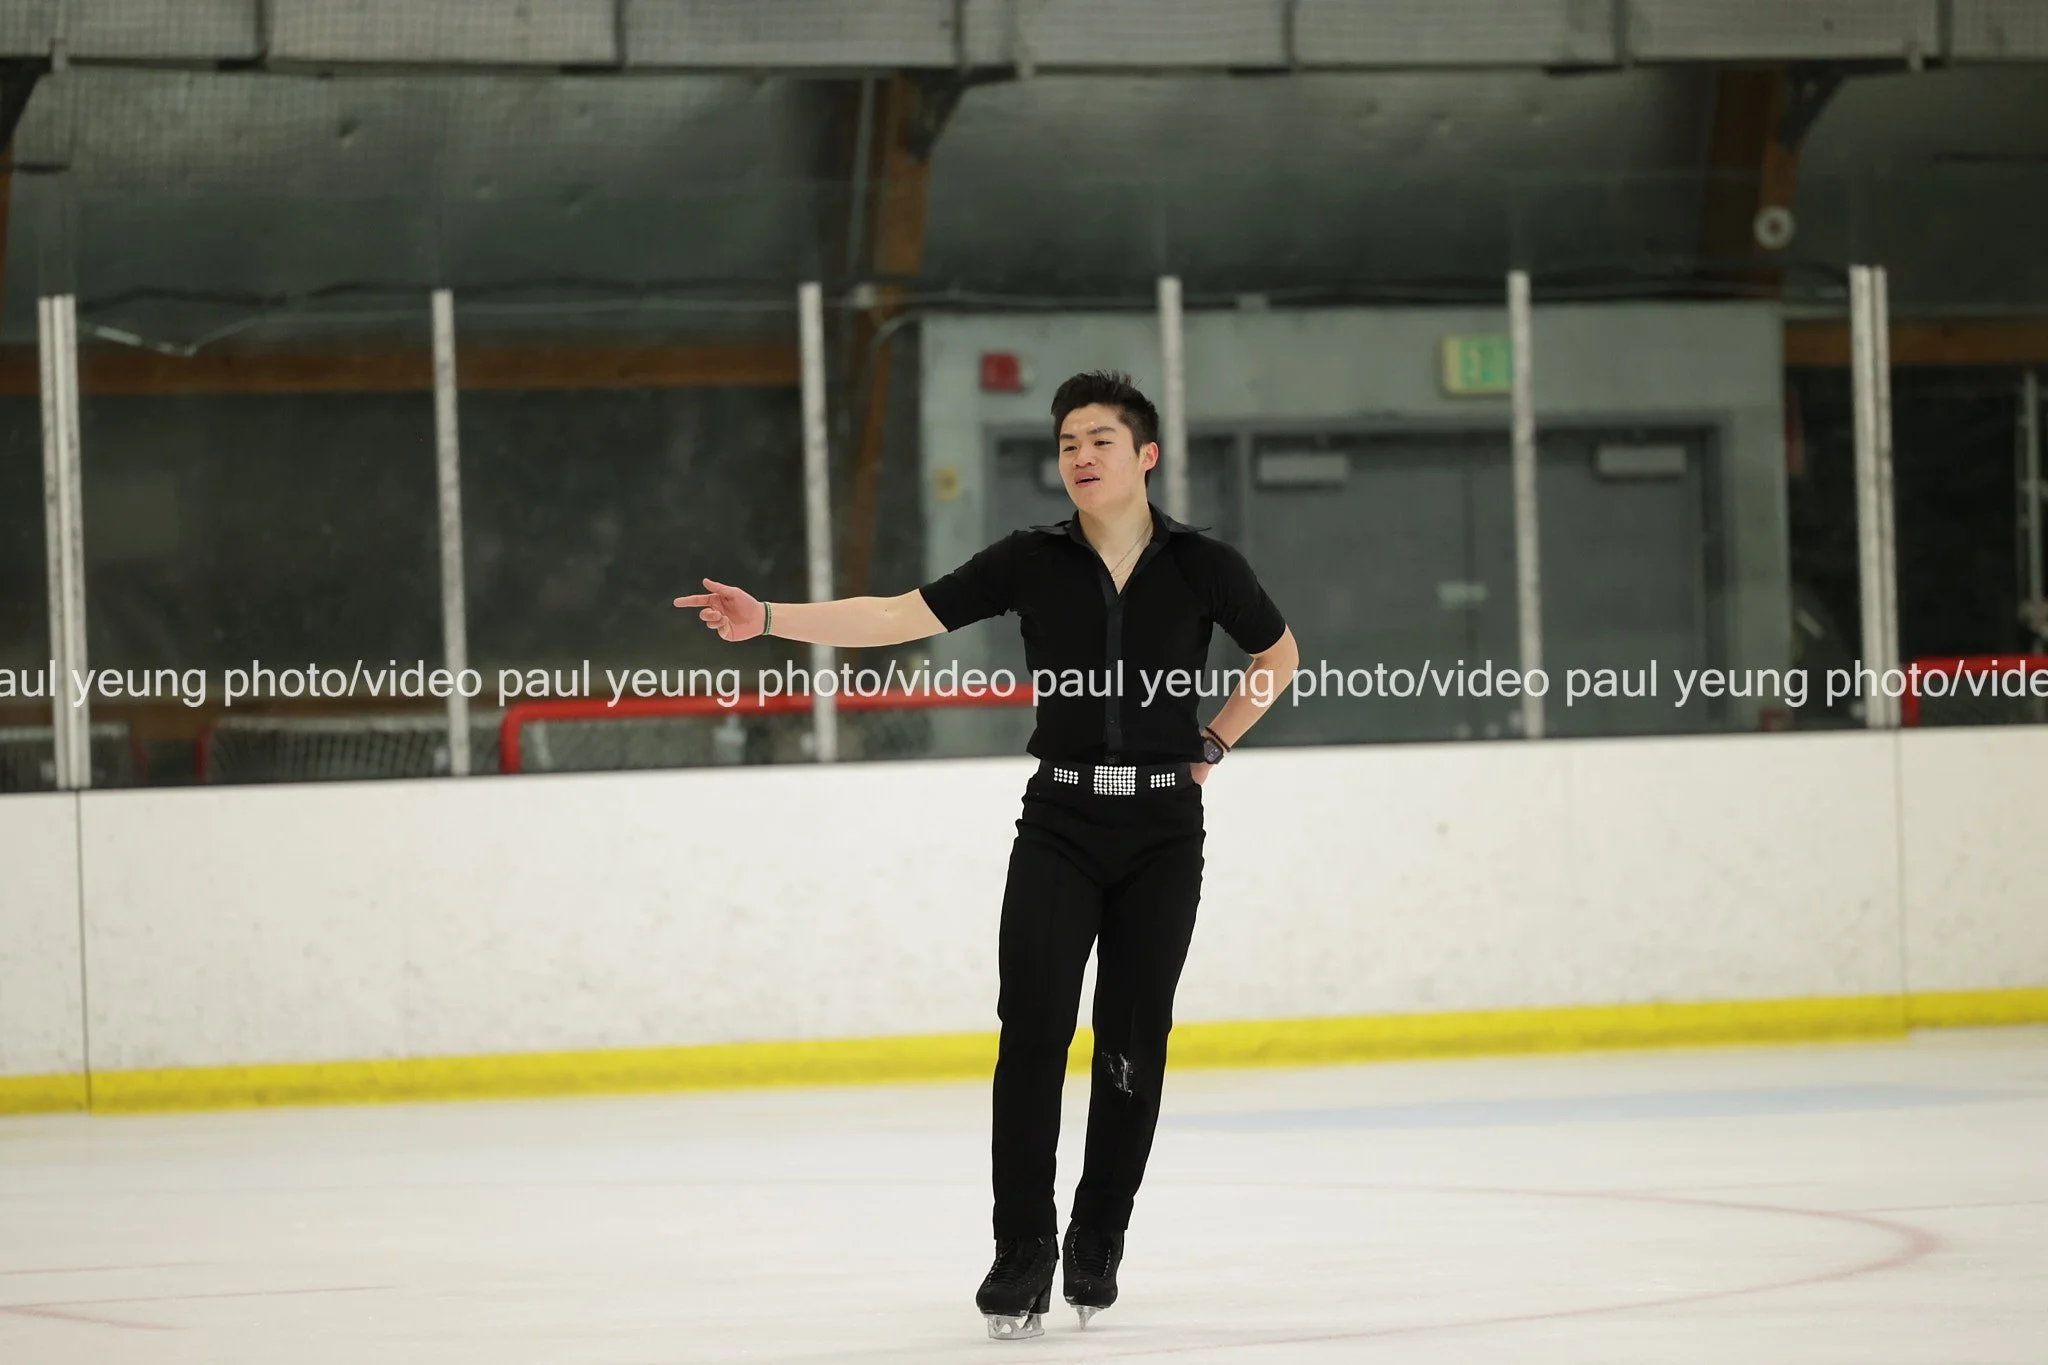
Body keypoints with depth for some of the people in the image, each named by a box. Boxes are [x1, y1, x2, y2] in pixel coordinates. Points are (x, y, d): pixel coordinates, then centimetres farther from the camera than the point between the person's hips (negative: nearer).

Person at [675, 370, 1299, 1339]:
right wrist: (769, 619, -16)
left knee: (1133, 1043, 3)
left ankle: (1097, 1246, 16)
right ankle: (1022, 1254, -6)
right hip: (1059, 824, 0)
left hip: (1163, 831, 0)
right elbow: (899, 617, -6)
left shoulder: (1201, 567, -2)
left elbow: (1278, 656, 16)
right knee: (1032, 1032, -11)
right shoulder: (1033, 563, -1)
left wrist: (1209, 747, 7)